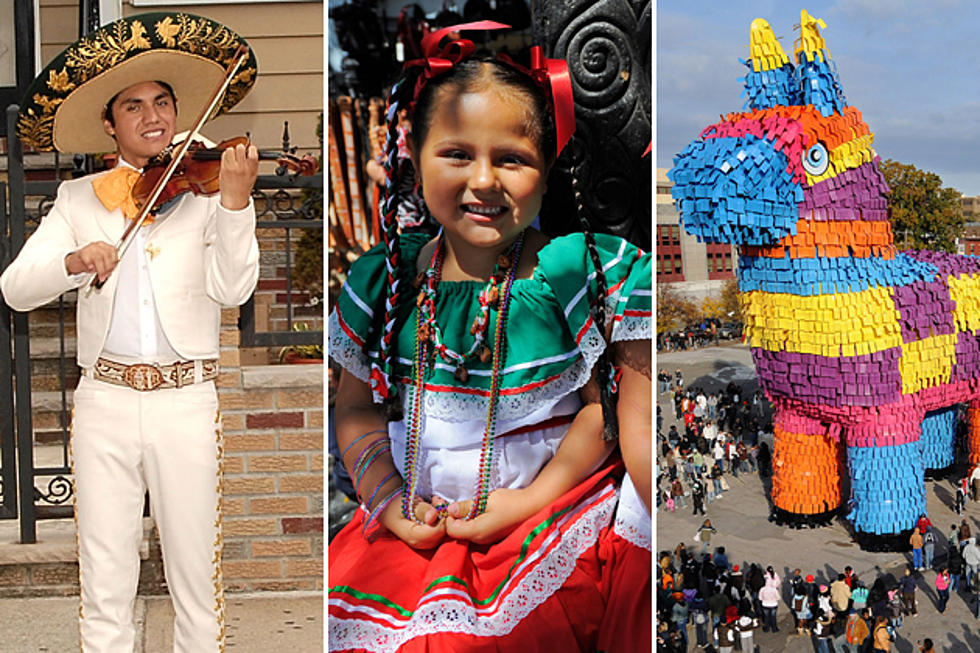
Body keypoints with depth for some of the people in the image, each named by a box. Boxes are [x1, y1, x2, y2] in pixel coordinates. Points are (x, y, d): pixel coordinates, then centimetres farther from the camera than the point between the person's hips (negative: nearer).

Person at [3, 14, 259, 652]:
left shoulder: (204, 192, 5)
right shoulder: (79, 199, 10)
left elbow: (232, 288, -8)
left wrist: (235, 200, -21)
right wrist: (74, 260, -19)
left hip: (186, 402, -1)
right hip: (105, 401, 2)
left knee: (197, 572, 5)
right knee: (106, 577, 7)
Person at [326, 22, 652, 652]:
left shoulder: (576, 271, -10)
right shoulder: (381, 280, 1)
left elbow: (604, 403, -7)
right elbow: (358, 407, 9)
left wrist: (529, 498, -14)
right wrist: (387, 500, -5)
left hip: (553, 503, -3)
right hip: (417, 515, 4)